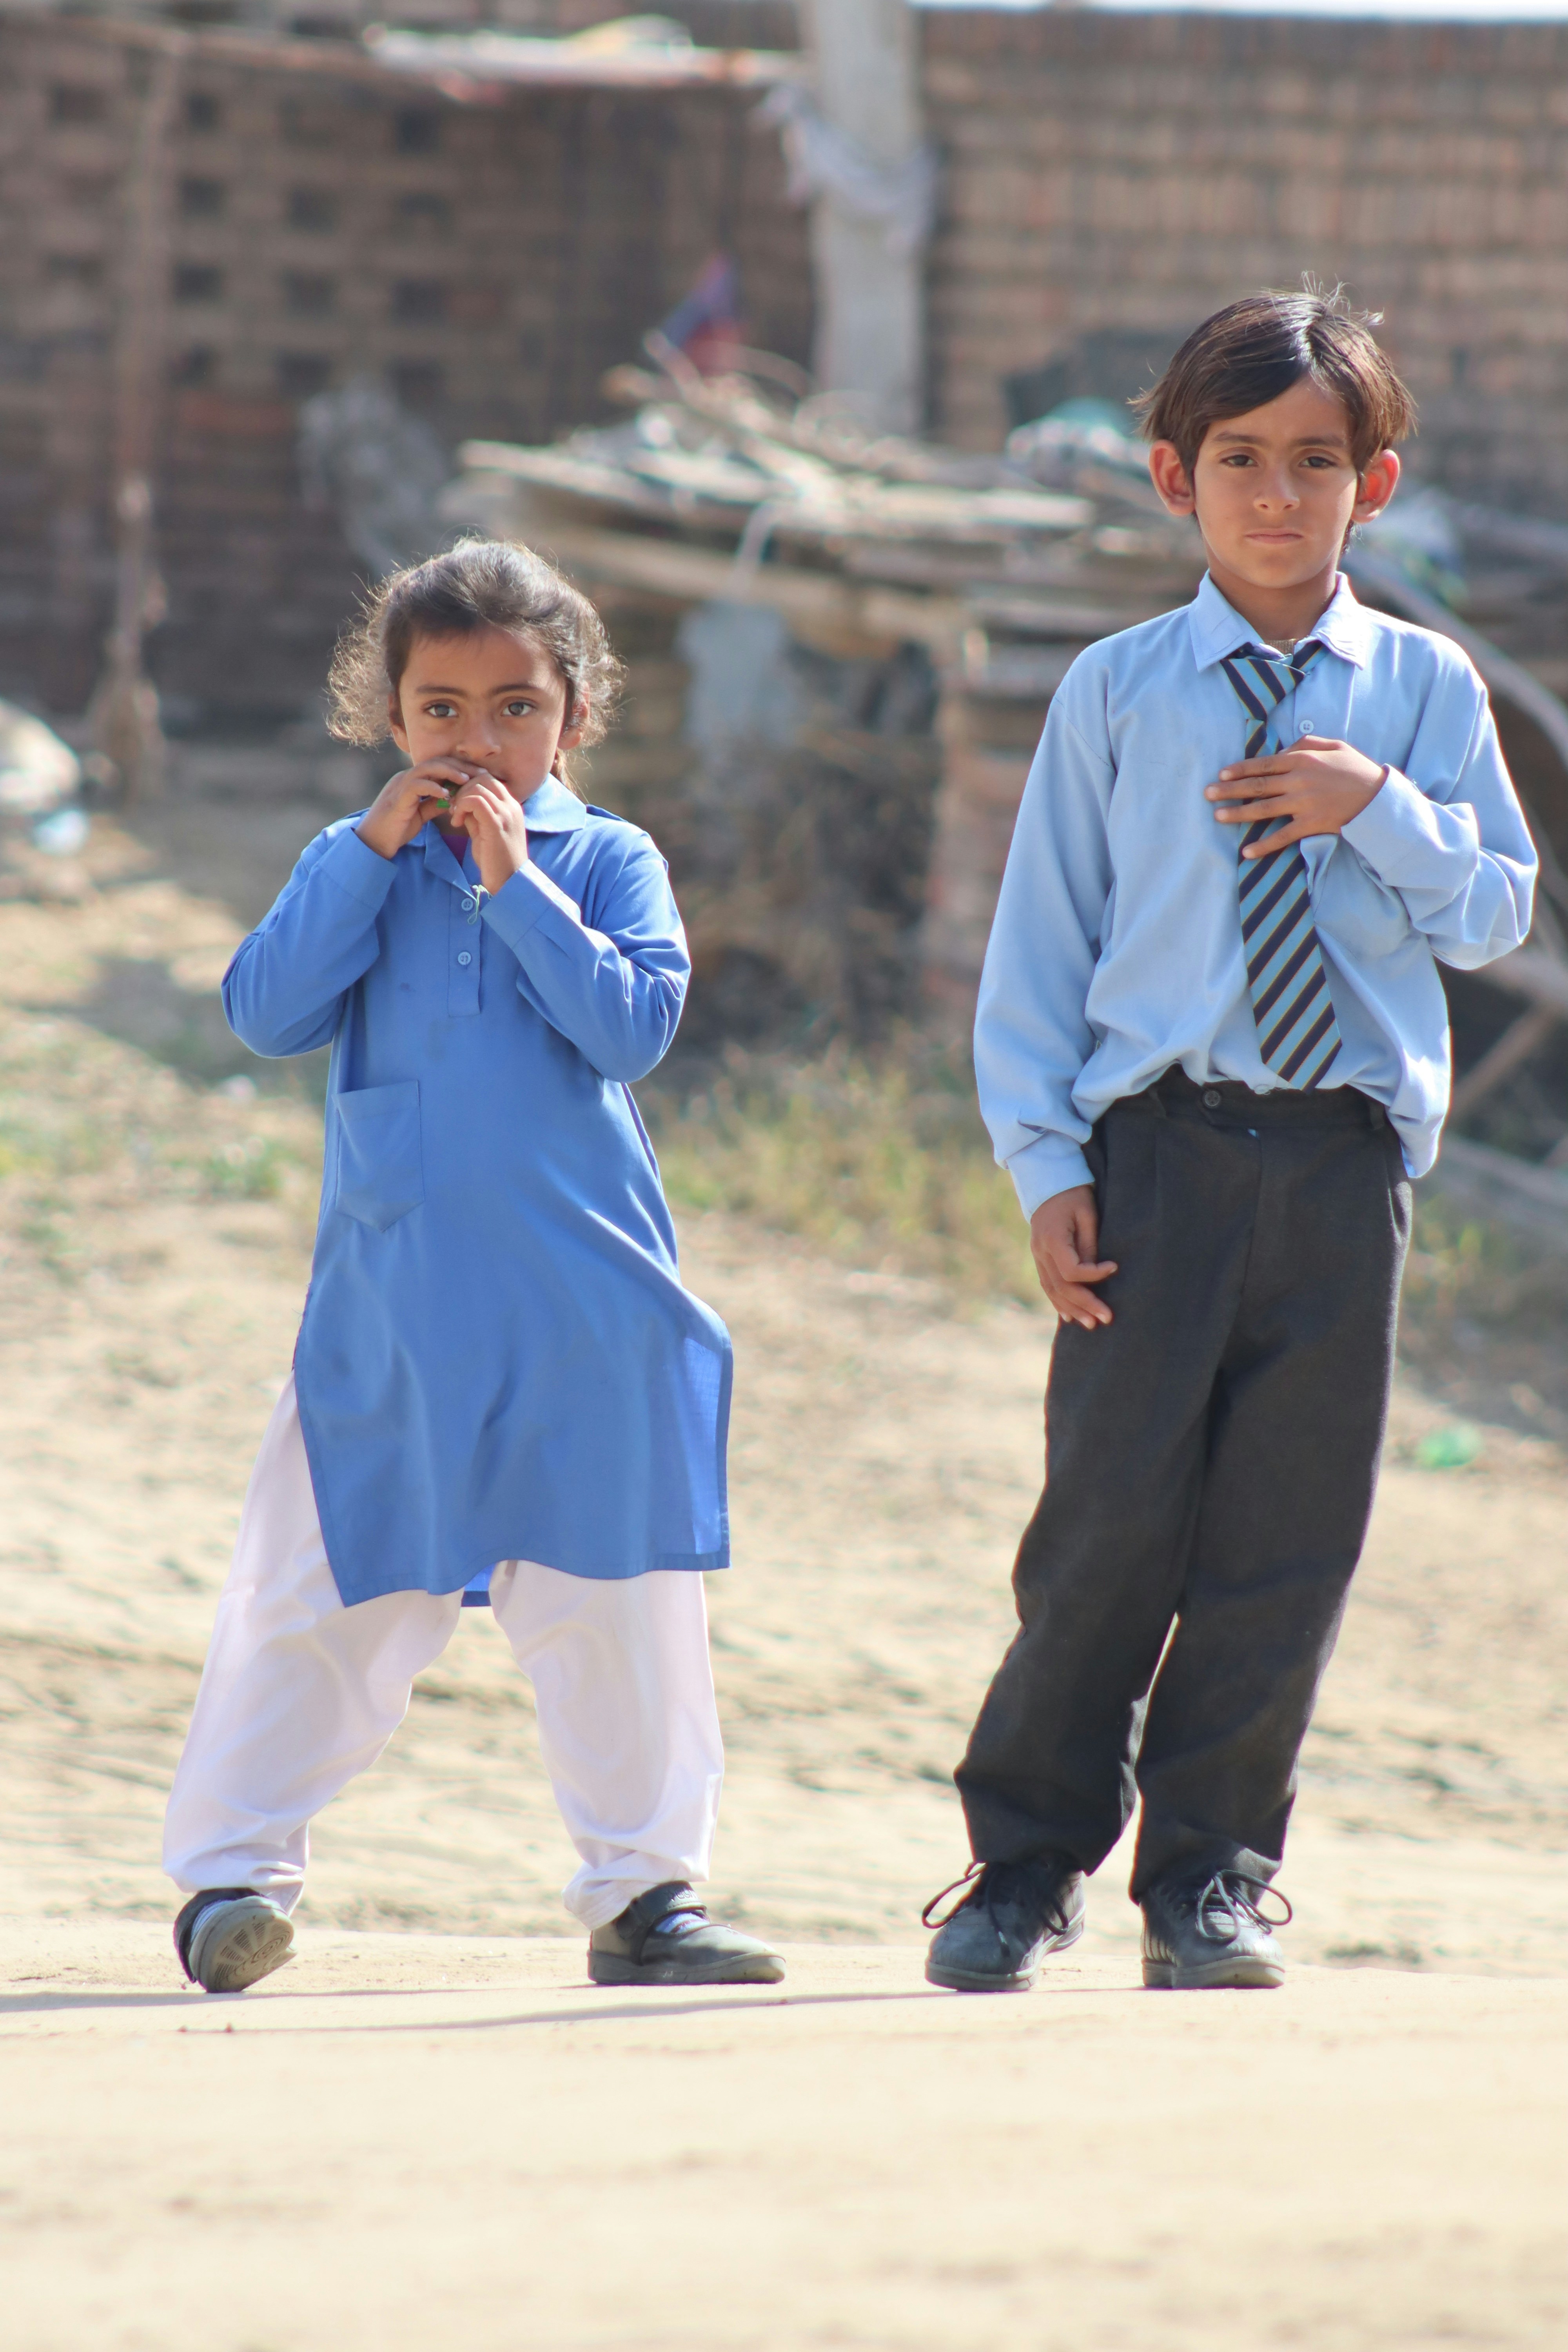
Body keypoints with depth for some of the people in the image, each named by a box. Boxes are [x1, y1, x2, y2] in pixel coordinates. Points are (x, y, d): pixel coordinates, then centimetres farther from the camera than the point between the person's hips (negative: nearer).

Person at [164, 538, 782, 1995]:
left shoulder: (607, 862, 4)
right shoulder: (355, 866, 8)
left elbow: (632, 1024, -11)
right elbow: (266, 1013, -6)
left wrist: (515, 879, -13)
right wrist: (375, 851, -9)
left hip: (584, 1305, 0)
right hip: (388, 1310, 0)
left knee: (620, 1597, 3)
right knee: (320, 1589, 0)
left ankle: (643, 1888, 12)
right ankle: (234, 1865, 8)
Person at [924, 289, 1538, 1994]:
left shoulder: (1423, 689, 9)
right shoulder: (1116, 694, 5)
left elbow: (1496, 911, 6)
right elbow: (1039, 936, 6)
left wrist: (1380, 807, -11)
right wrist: (1048, 1165, -2)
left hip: (1345, 1150, 2)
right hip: (1157, 1139, -1)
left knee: (1289, 1528, 1)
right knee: (1113, 1507, -5)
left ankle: (1212, 1872, 11)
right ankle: (1027, 1862, 9)